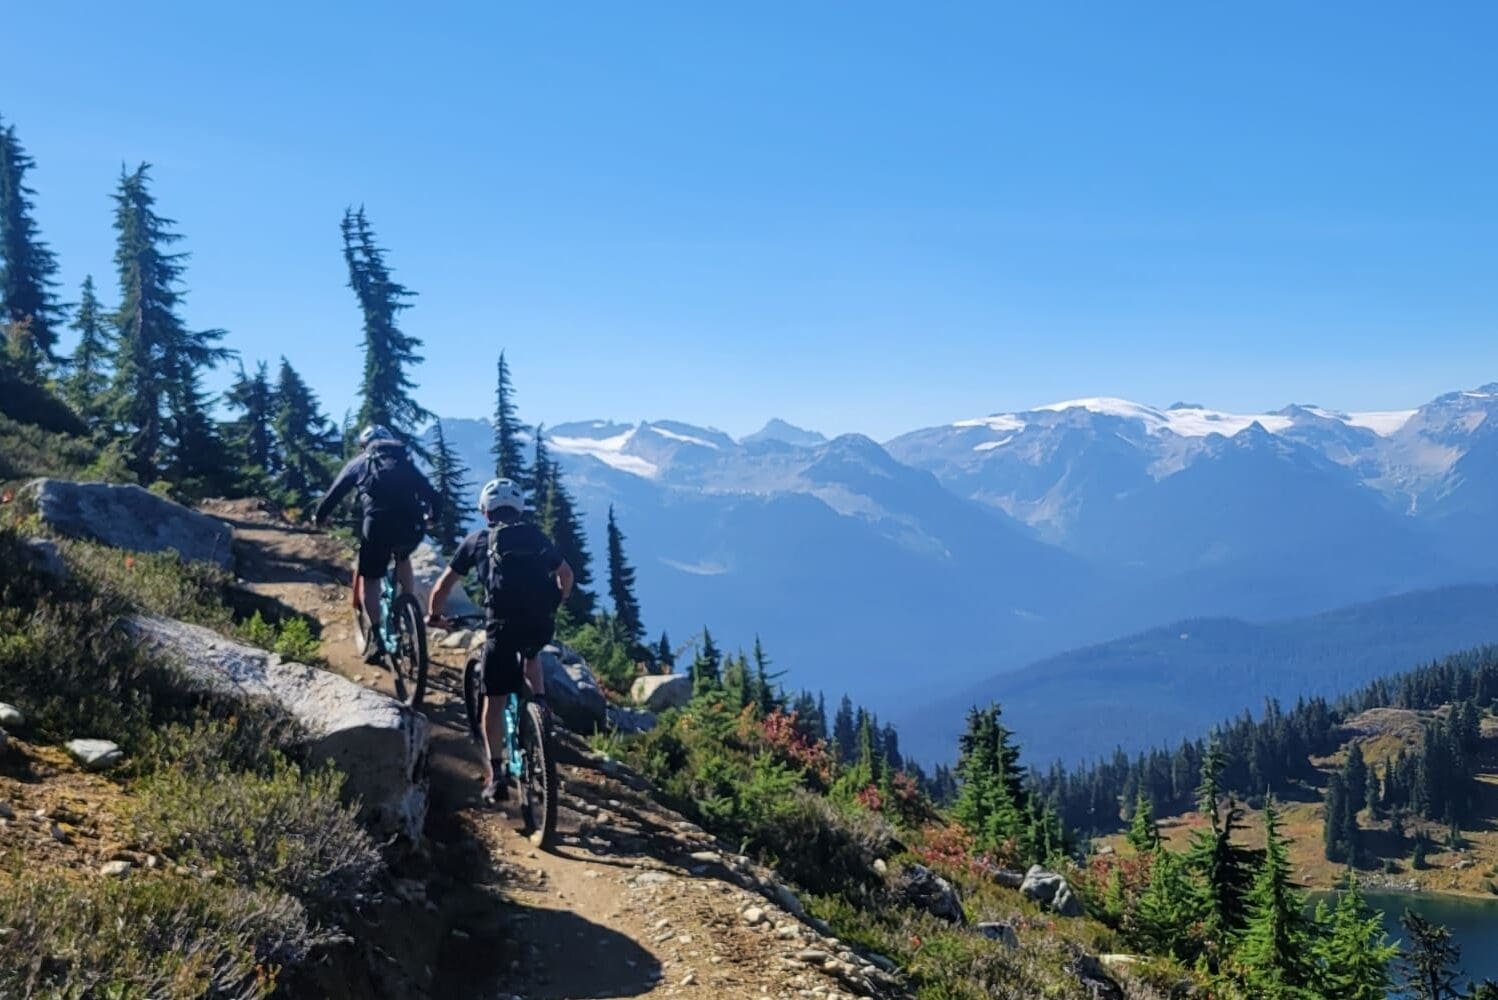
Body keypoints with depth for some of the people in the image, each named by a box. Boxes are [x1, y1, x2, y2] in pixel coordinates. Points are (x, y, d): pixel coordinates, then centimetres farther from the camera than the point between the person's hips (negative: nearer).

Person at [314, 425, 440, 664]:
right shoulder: (405, 461, 27)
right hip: (412, 523, 3)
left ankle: (376, 637, -1)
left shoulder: (359, 462, 20)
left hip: (379, 522, -3)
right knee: (403, 557, 34)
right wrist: (429, 511, 48)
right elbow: (429, 492, 28)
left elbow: (335, 492, 21)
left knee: (369, 578, 11)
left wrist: (319, 516, 37)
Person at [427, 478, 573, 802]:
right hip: (542, 623, 3)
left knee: (494, 700, 7)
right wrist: (554, 605, 39)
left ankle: (496, 775, 5)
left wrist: (433, 614, 33)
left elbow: (444, 584, 17)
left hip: (503, 623, -3)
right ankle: (540, 706, 20)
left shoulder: (478, 540, 15)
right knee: (531, 653, 38)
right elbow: (566, 574, 23)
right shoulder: (537, 536, 21)